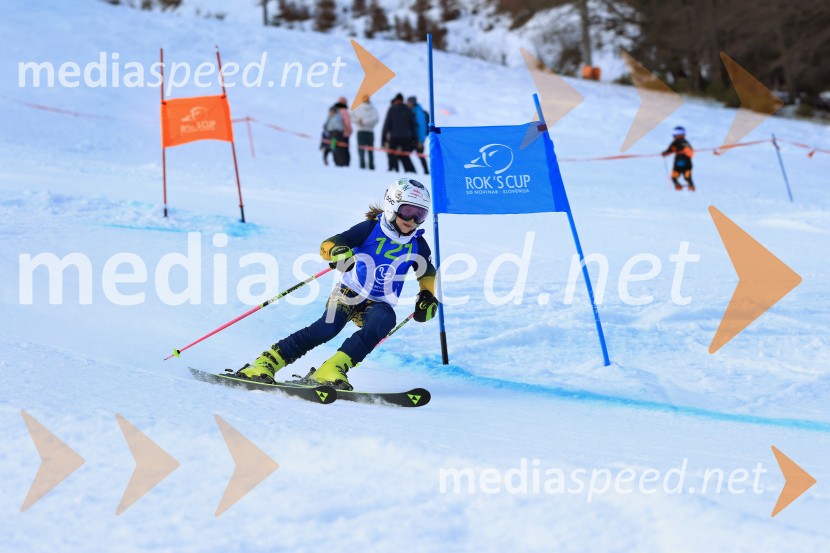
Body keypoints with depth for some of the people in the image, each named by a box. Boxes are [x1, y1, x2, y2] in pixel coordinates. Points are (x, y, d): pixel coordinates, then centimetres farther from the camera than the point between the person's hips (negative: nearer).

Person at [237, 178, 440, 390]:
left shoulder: (417, 245, 1)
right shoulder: (371, 228, -10)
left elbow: (428, 273, 16)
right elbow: (328, 244, -17)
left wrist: (428, 297, -3)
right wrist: (336, 250, -41)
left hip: (378, 304, 3)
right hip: (349, 293, -3)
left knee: (385, 319, -33)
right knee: (328, 327, -31)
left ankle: (331, 369, -37)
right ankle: (266, 363, -25)